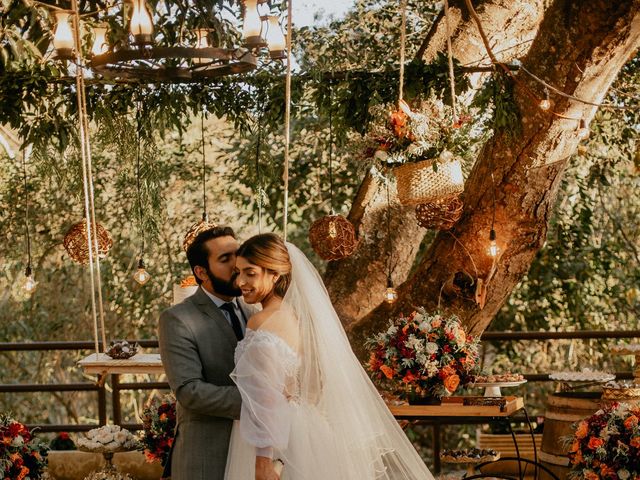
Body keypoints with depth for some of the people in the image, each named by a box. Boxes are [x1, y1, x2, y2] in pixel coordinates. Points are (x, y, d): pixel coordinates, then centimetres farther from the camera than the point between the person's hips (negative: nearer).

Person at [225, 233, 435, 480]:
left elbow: (266, 399, -21)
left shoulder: (261, 324, -17)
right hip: (302, 430, 9)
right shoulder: (297, 316, 8)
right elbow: (316, 387, 13)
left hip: (276, 440, -9)